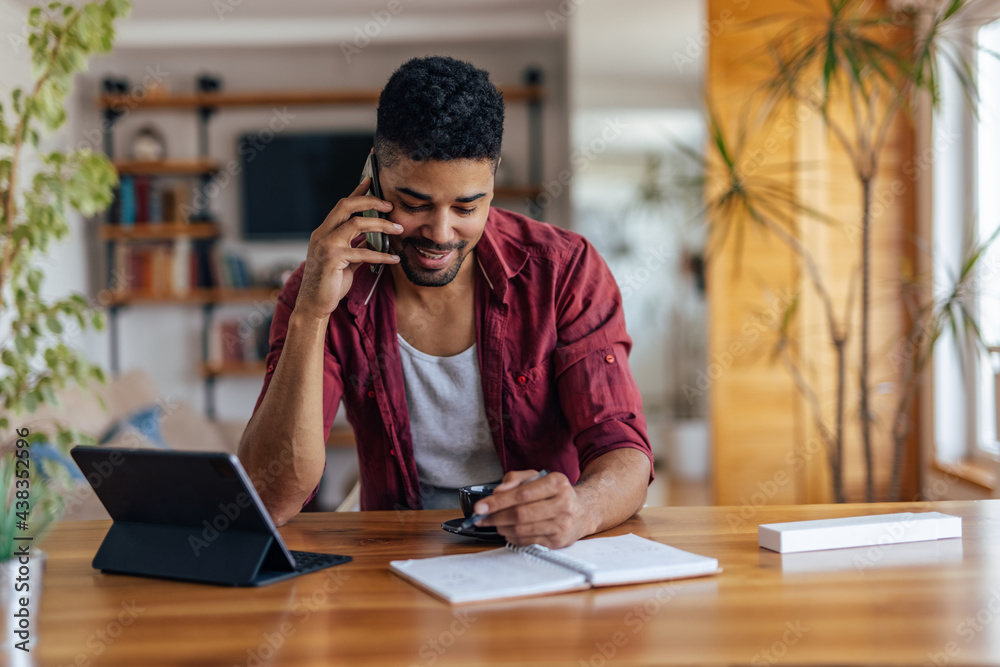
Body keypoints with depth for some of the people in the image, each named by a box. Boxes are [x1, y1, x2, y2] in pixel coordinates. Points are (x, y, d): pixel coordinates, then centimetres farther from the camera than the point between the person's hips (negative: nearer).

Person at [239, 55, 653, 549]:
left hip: (548, 559, 1)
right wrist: (310, 314, -24)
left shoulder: (565, 271, -8)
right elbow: (271, 500, -15)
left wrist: (581, 509, -36)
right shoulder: (322, 292, -7)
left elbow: (625, 456, -13)